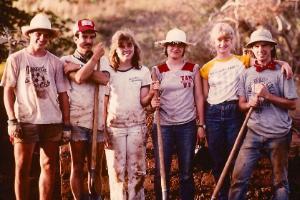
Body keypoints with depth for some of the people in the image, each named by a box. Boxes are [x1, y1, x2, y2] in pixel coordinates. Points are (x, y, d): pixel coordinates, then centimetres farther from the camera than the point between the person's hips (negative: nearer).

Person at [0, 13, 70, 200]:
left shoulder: (55, 62, 7)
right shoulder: (16, 59, 2)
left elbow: (63, 94, 8)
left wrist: (67, 123, 5)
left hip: (52, 121, 2)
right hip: (24, 121, -2)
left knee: (49, 167, 7)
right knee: (22, 169, 1)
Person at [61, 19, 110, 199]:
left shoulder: (103, 59, 13)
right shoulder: (67, 61, 3)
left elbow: (105, 79, -9)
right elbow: (79, 78, -16)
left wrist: (78, 68, -12)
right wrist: (95, 56, -10)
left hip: (99, 121, 3)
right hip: (77, 121, -3)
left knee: (96, 168, 8)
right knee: (78, 167, 3)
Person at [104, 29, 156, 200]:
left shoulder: (143, 72, 4)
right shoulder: (109, 73, 3)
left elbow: (143, 102, -1)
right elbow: (104, 104, 4)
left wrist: (152, 93, -21)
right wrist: (102, 129, -1)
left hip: (137, 126, 1)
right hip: (114, 127, 0)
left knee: (137, 171, 2)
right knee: (117, 171, 1)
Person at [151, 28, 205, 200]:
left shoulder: (193, 69, 5)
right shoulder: (158, 70, 5)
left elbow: (199, 97, 5)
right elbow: (151, 96, 6)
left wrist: (201, 124, 1)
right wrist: (153, 102, -18)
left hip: (187, 125, 0)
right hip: (163, 125, 0)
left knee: (187, 172, 6)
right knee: (161, 171, 0)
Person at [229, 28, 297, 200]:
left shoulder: (281, 72, -3)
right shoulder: (246, 74, 8)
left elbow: (292, 104, -6)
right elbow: (241, 104, 10)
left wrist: (267, 95, -15)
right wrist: (249, 104, -12)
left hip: (279, 134, -2)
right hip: (254, 133, 3)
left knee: (280, 181, 8)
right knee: (239, 178, -3)